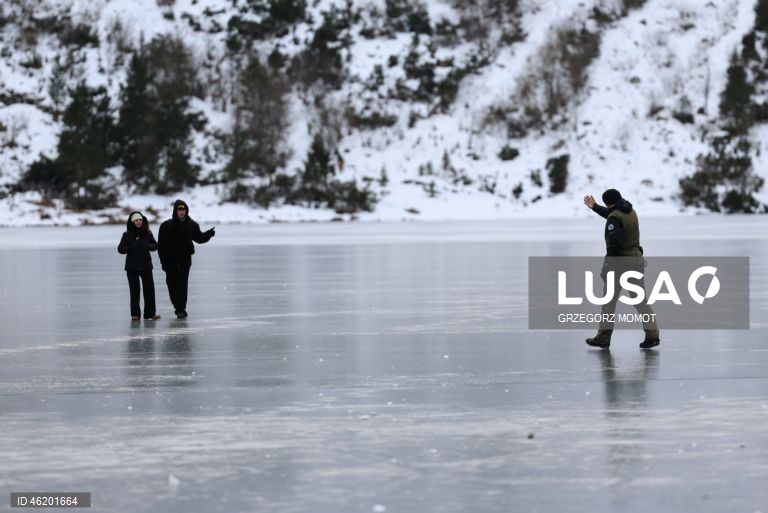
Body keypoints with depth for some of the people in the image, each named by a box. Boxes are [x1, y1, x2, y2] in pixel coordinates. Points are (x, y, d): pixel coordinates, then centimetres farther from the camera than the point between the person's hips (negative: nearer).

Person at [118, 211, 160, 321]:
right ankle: (135, 314, 5)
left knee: (149, 289, 0)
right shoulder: (127, 235, -2)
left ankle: (150, 313, 6)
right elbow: (120, 249, -1)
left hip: (146, 265, 2)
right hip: (132, 266, -2)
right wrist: (131, 248, -18)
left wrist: (147, 246, -14)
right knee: (134, 290, 0)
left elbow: (155, 246, 6)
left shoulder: (147, 233, 3)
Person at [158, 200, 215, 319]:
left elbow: (199, 238, 15)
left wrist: (209, 234, -5)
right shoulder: (166, 226, -5)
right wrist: (163, 261, -10)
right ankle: (178, 307, 22)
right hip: (170, 260, 0)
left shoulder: (191, 225, 4)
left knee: (182, 284, -9)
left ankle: (181, 309, -10)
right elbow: (161, 245, -5)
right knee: (172, 284, 6)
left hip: (185, 259, 0)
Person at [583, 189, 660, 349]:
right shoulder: (631, 212, 11)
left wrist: (607, 266, -21)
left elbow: (613, 244, -22)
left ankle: (603, 337, 10)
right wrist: (595, 207, 45)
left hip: (620, 264, -7)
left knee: (609, 301, 5)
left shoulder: (615, 218, -14)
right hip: (636, 261, 7)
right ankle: (652, 335, -1)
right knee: (641, 301, 8)